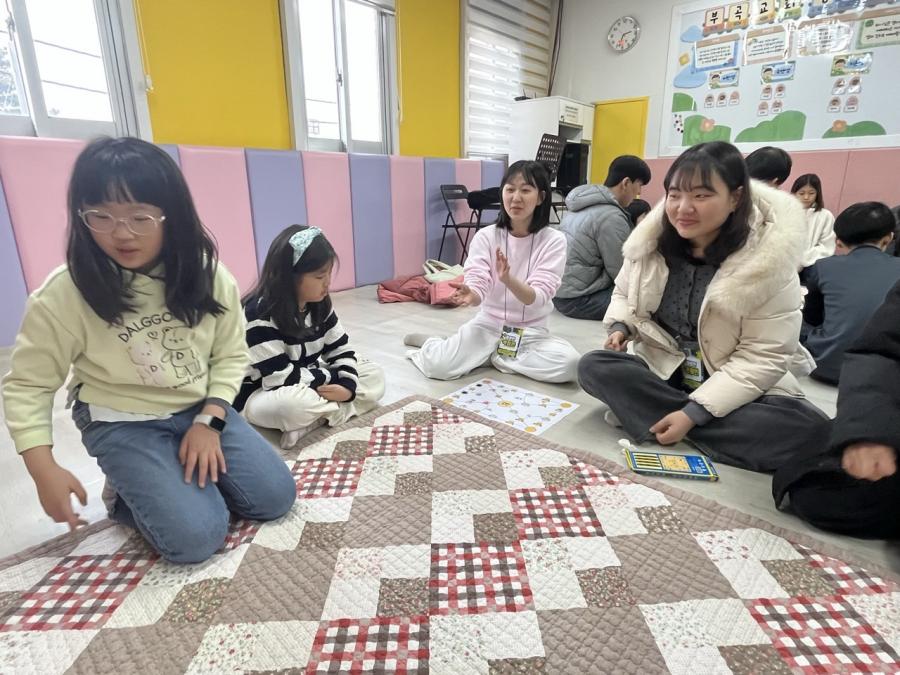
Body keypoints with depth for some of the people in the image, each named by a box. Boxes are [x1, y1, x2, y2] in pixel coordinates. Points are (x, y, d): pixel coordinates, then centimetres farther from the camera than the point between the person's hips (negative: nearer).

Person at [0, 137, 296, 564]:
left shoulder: (208, 275, -11)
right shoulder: (65, 292, -18)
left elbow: (231, 356, -4)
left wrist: (209, 421, -15)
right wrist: (44, 471, -15)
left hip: (202, 410, 4)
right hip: (122, 423, -3)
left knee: (275, 497, -3)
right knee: (197, 536, -17)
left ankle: (176, 475, 18)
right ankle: (127, 494, 13)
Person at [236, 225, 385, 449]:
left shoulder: (319, 303, -4)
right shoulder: (260, 315, -25)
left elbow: (340, 348, 1)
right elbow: (280, 378, -28)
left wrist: (348, 383, -19)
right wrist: (333, 378, -19)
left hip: (308, 386, 8)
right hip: (258, 395, -7)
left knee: (374, 376, -5)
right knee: (292, 404, -43)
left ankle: (316, 417, -21)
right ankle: (339, 409, -14)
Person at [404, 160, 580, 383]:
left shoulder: (553, 240, -9)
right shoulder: (485, 236, -5)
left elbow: (537, 297, -19)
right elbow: (477, 285, -13)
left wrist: (508, 280, -39)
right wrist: (470, 294, -38)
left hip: (531, 333, 1)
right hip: (488, 325, 0)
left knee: (569, 363, -29)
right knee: (439, 366, -24)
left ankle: (492, 356, -6)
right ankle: (432, 343, 14)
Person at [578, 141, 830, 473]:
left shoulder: (770, 261, -17)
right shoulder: (652, 241, -6)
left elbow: (762, 358, -18)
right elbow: (624, 294, 12)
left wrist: (693, 413, -26)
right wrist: (620, 327, -11)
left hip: (737, 389, -1)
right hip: (662, 372, 2)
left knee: (810, 428, -29)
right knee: (593, 367, -23)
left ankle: (649, 413, -23)